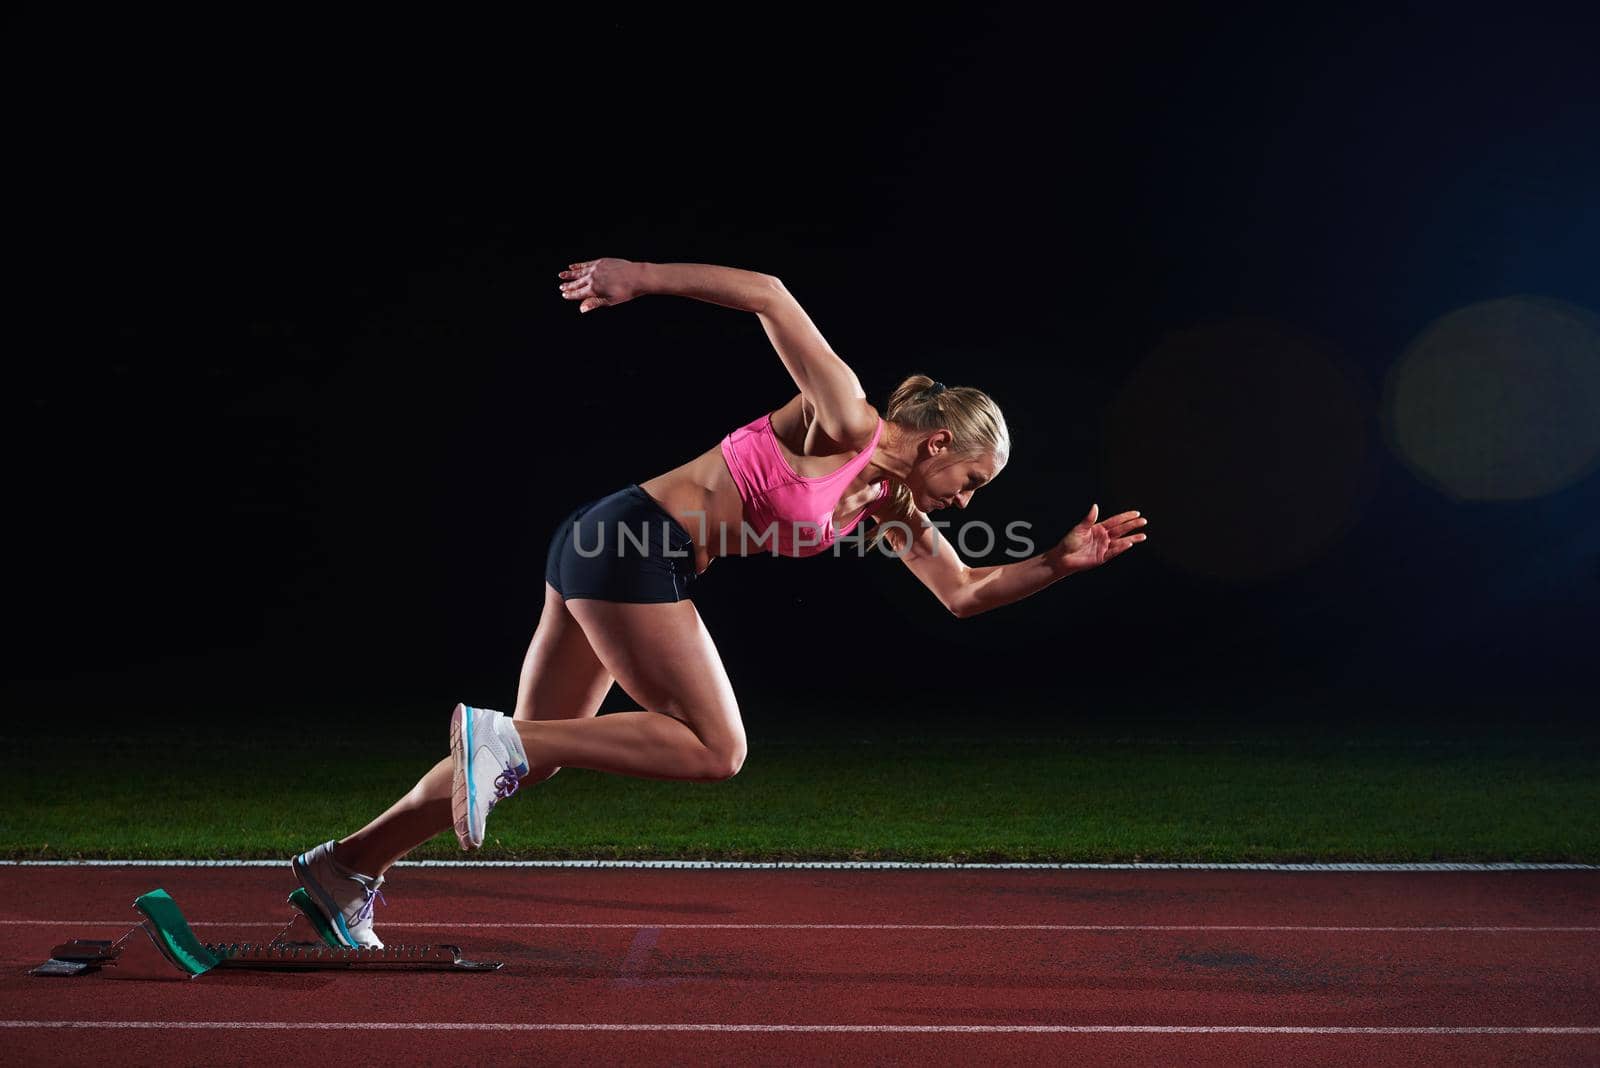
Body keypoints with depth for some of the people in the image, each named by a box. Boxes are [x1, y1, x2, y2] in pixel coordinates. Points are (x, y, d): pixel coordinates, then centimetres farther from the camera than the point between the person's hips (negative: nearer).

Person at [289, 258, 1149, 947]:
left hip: (607, 550, 9)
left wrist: (1063, 561, 8)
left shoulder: (890, 504, 14)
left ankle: (346, 865, 19)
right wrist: (643, 277, -17)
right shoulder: (844, 420, -10)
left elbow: (965, 594, 17)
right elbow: (768, 295, -17)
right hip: (632, 542, -9)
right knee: (716, 751, -6)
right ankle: (500, 737, -10)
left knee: (534, 752, 11)